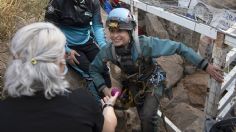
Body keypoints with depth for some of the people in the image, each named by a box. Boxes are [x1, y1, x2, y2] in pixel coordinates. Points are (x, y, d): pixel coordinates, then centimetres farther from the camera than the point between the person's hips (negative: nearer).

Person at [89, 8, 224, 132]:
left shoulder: (146, 44, -37)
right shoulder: (108, 51, -26)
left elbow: (178, 47, -33)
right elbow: (94, 70, -8)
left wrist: (206, 65, -35)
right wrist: (104, 88, -25)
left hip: (152, 81, -3)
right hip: (133, 83, 3)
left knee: (147, 116, -16)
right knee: (142, 115, 14)